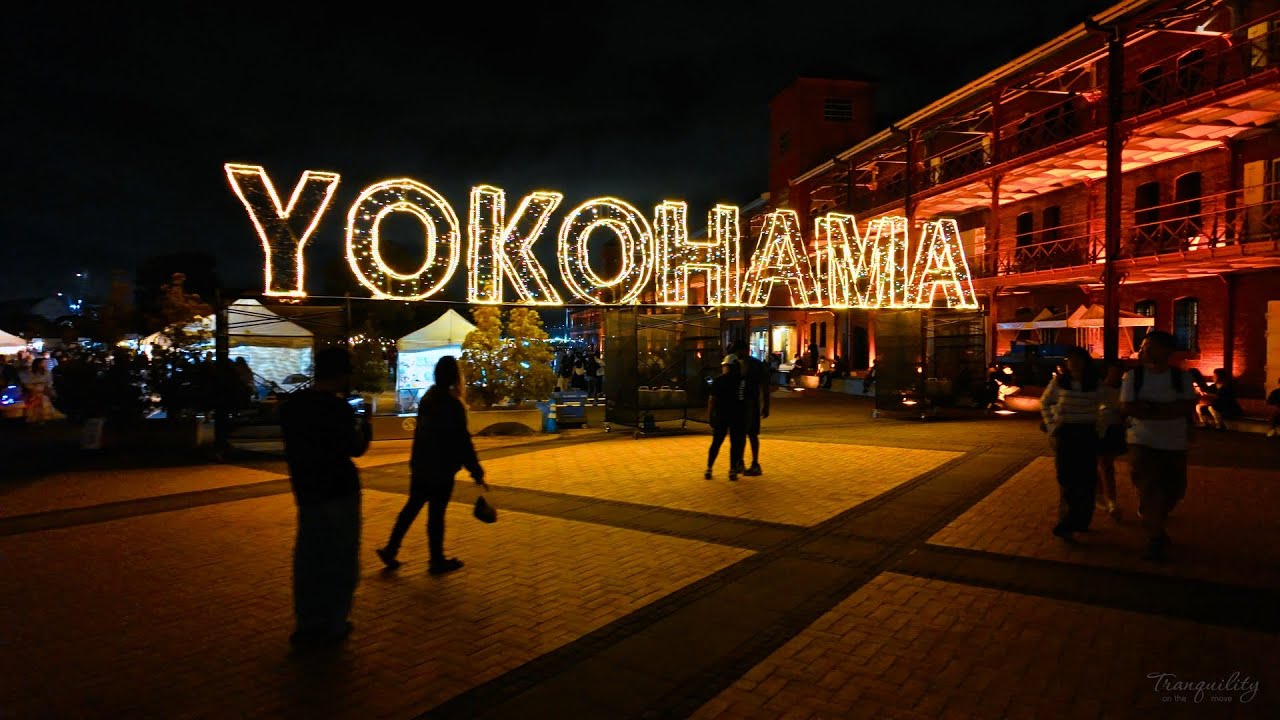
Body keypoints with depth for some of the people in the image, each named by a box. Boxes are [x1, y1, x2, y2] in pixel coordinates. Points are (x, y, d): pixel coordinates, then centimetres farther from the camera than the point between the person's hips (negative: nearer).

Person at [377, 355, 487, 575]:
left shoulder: (428, 398, 7)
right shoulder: (453, 404, -18)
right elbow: (462, 441, -18)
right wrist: (477, 473, -13)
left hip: (420, 465, 8)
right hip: (441, 468, -8)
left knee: (412, 507, 17)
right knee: (436, 513, 2)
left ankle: (390, 549, 21)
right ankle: (437, 561, 14)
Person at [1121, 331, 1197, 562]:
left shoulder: (1181, 377, 0)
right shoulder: (1133, 375, -4)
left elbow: (1188, 407, -12)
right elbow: (1127, 408, -13)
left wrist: (1150, 407, -21)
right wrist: (1169, 409, -16)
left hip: (1175, 445, 3)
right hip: (1143, 443, -2)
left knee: (1174, 491, 14)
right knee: (1149, 492, -1)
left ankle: (1154, 523, 41)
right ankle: (1155, 538, 17)